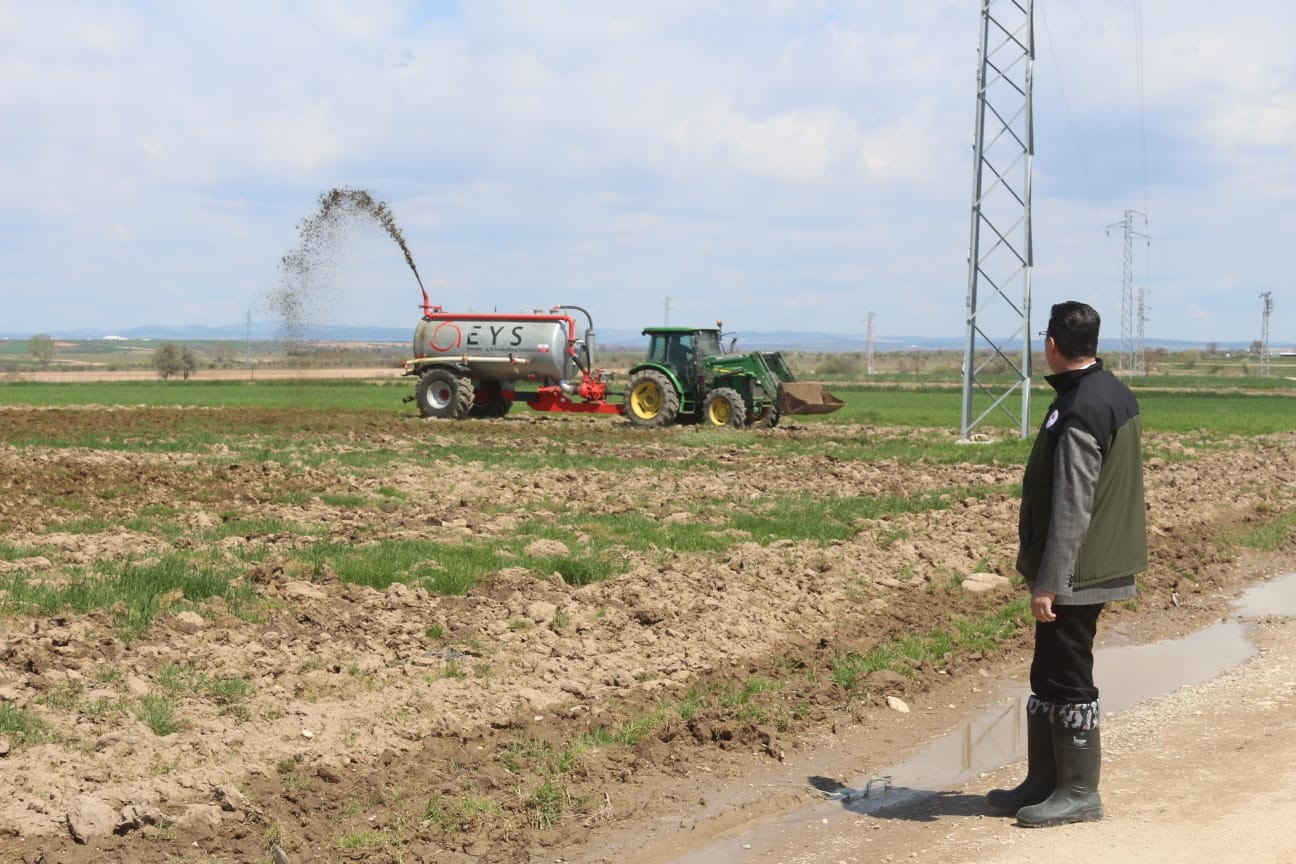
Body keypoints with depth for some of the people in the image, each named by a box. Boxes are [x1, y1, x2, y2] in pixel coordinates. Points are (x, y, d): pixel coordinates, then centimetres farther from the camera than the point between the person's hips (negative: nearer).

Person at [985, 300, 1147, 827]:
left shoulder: (1079, 412, -22)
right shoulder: (1118, 395, 10)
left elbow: (1071, 509, -24)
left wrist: (1048, 581, -21)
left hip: (1075, 573, -10)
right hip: (1102, 562, 10)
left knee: (1067, 682, 0)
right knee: (1048, 677, 17)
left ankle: (1079, 793, 9)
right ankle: (1043, 782, 25)